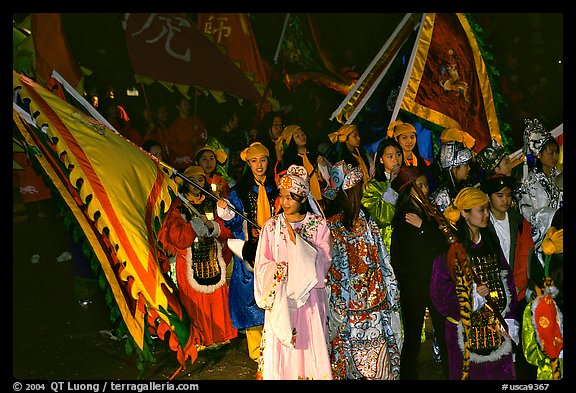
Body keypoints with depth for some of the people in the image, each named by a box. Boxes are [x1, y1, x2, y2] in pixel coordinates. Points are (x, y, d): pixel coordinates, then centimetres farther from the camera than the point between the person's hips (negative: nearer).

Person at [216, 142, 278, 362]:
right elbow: (236, 223, -4)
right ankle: (256, 350, 10)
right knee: (252, 298, -1)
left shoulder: (275, 187, 7)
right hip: (250, 250, -2)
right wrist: (226, 211, -21)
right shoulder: (240, 190, 0)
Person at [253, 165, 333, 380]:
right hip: (280, 297, 1)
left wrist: (297, 240, -16)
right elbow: (263, 265, 0)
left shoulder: (319, 225, 0)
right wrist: (283, 270, -18)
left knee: (310, 344, 1)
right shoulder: (272, 226, 1)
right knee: (279, 347, 1)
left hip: (309, 297, 0)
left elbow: (324, 261, -9)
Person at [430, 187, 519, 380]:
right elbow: (439, 290, -11)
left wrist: (510, 319, 1)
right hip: (466, 325, -5)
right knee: (470, 371, 5)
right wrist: (472, 296, -23)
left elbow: (505, 280, 8)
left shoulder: (491, 241, 7)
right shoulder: (451, 247, -11)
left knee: (499, 371, 9)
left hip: (496, 325, 5)